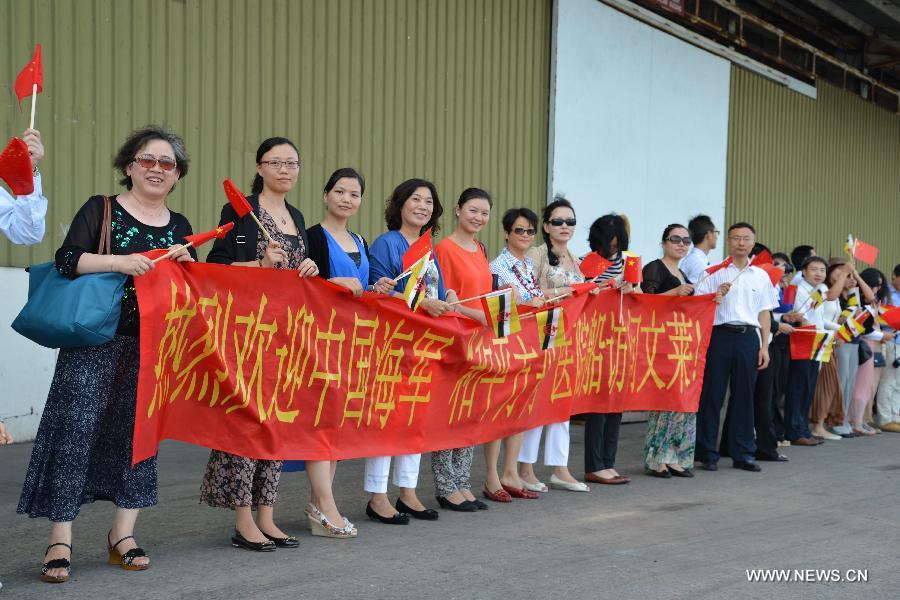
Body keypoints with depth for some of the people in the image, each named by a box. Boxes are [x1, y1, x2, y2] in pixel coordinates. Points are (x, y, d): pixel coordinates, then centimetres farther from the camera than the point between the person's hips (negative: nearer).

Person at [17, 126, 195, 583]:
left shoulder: (180, 227, 14)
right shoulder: (100, 210, 2)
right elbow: (66, 260, -9)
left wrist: (186, 264, -4)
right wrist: (118, 262, -22)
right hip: (96, 340, -4)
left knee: (139, 432, 6)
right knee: (76, 429, -8)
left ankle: (122, 535, 16)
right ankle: (60, 541, -3)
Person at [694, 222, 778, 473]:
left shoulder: (761, 276, 13)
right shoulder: (715, 271, 3)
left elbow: (764, 313, 14)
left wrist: (764, 346, 8)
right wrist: (716, 296, -18)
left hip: (748, 337, 3)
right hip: (720, 335, -3)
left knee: (744, 395, 6)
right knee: (712, 395, -1)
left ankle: (743, 453, 14)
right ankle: (707, 453, 6)